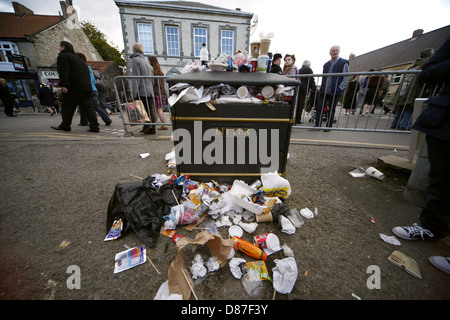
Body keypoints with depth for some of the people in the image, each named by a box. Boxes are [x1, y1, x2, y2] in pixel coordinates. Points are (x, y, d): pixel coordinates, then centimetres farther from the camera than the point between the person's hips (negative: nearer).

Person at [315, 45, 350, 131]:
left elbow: (346, 78, -3)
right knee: (320, 108, -1)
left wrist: (340, 88, -14)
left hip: (335, 92, -4)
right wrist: (322, 88, 10)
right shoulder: (326, 64, 17)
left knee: (332, 110, 2)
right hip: (324, 91, 5)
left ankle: (329, 126, 9)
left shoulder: (344, 63, 2)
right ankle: (318, 124, 5)